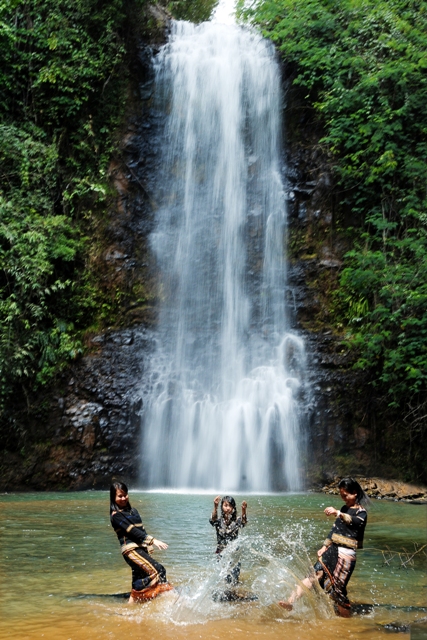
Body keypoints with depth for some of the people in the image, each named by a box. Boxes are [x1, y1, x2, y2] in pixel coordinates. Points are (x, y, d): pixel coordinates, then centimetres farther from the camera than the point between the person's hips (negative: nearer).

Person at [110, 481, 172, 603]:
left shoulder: (133, 511, 20)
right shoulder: (116, 515, -4)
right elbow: (132, 531, -15)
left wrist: (149, 546, 10)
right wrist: (153, 540, -21)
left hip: (142, 548, 8)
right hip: (131, 549, -8)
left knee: (139, 584, 7)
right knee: (158, 570, -21)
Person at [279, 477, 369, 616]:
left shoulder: (361, 512, -7)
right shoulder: (344, 509, 15)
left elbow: (357, 522, -31)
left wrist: (338, 514, -48)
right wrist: (324, 547, 17)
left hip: (346, 554, -6)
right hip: (332, 550, 6)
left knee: (337, 589, -5)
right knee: (314, 575, -8)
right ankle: (290, 602, -17)